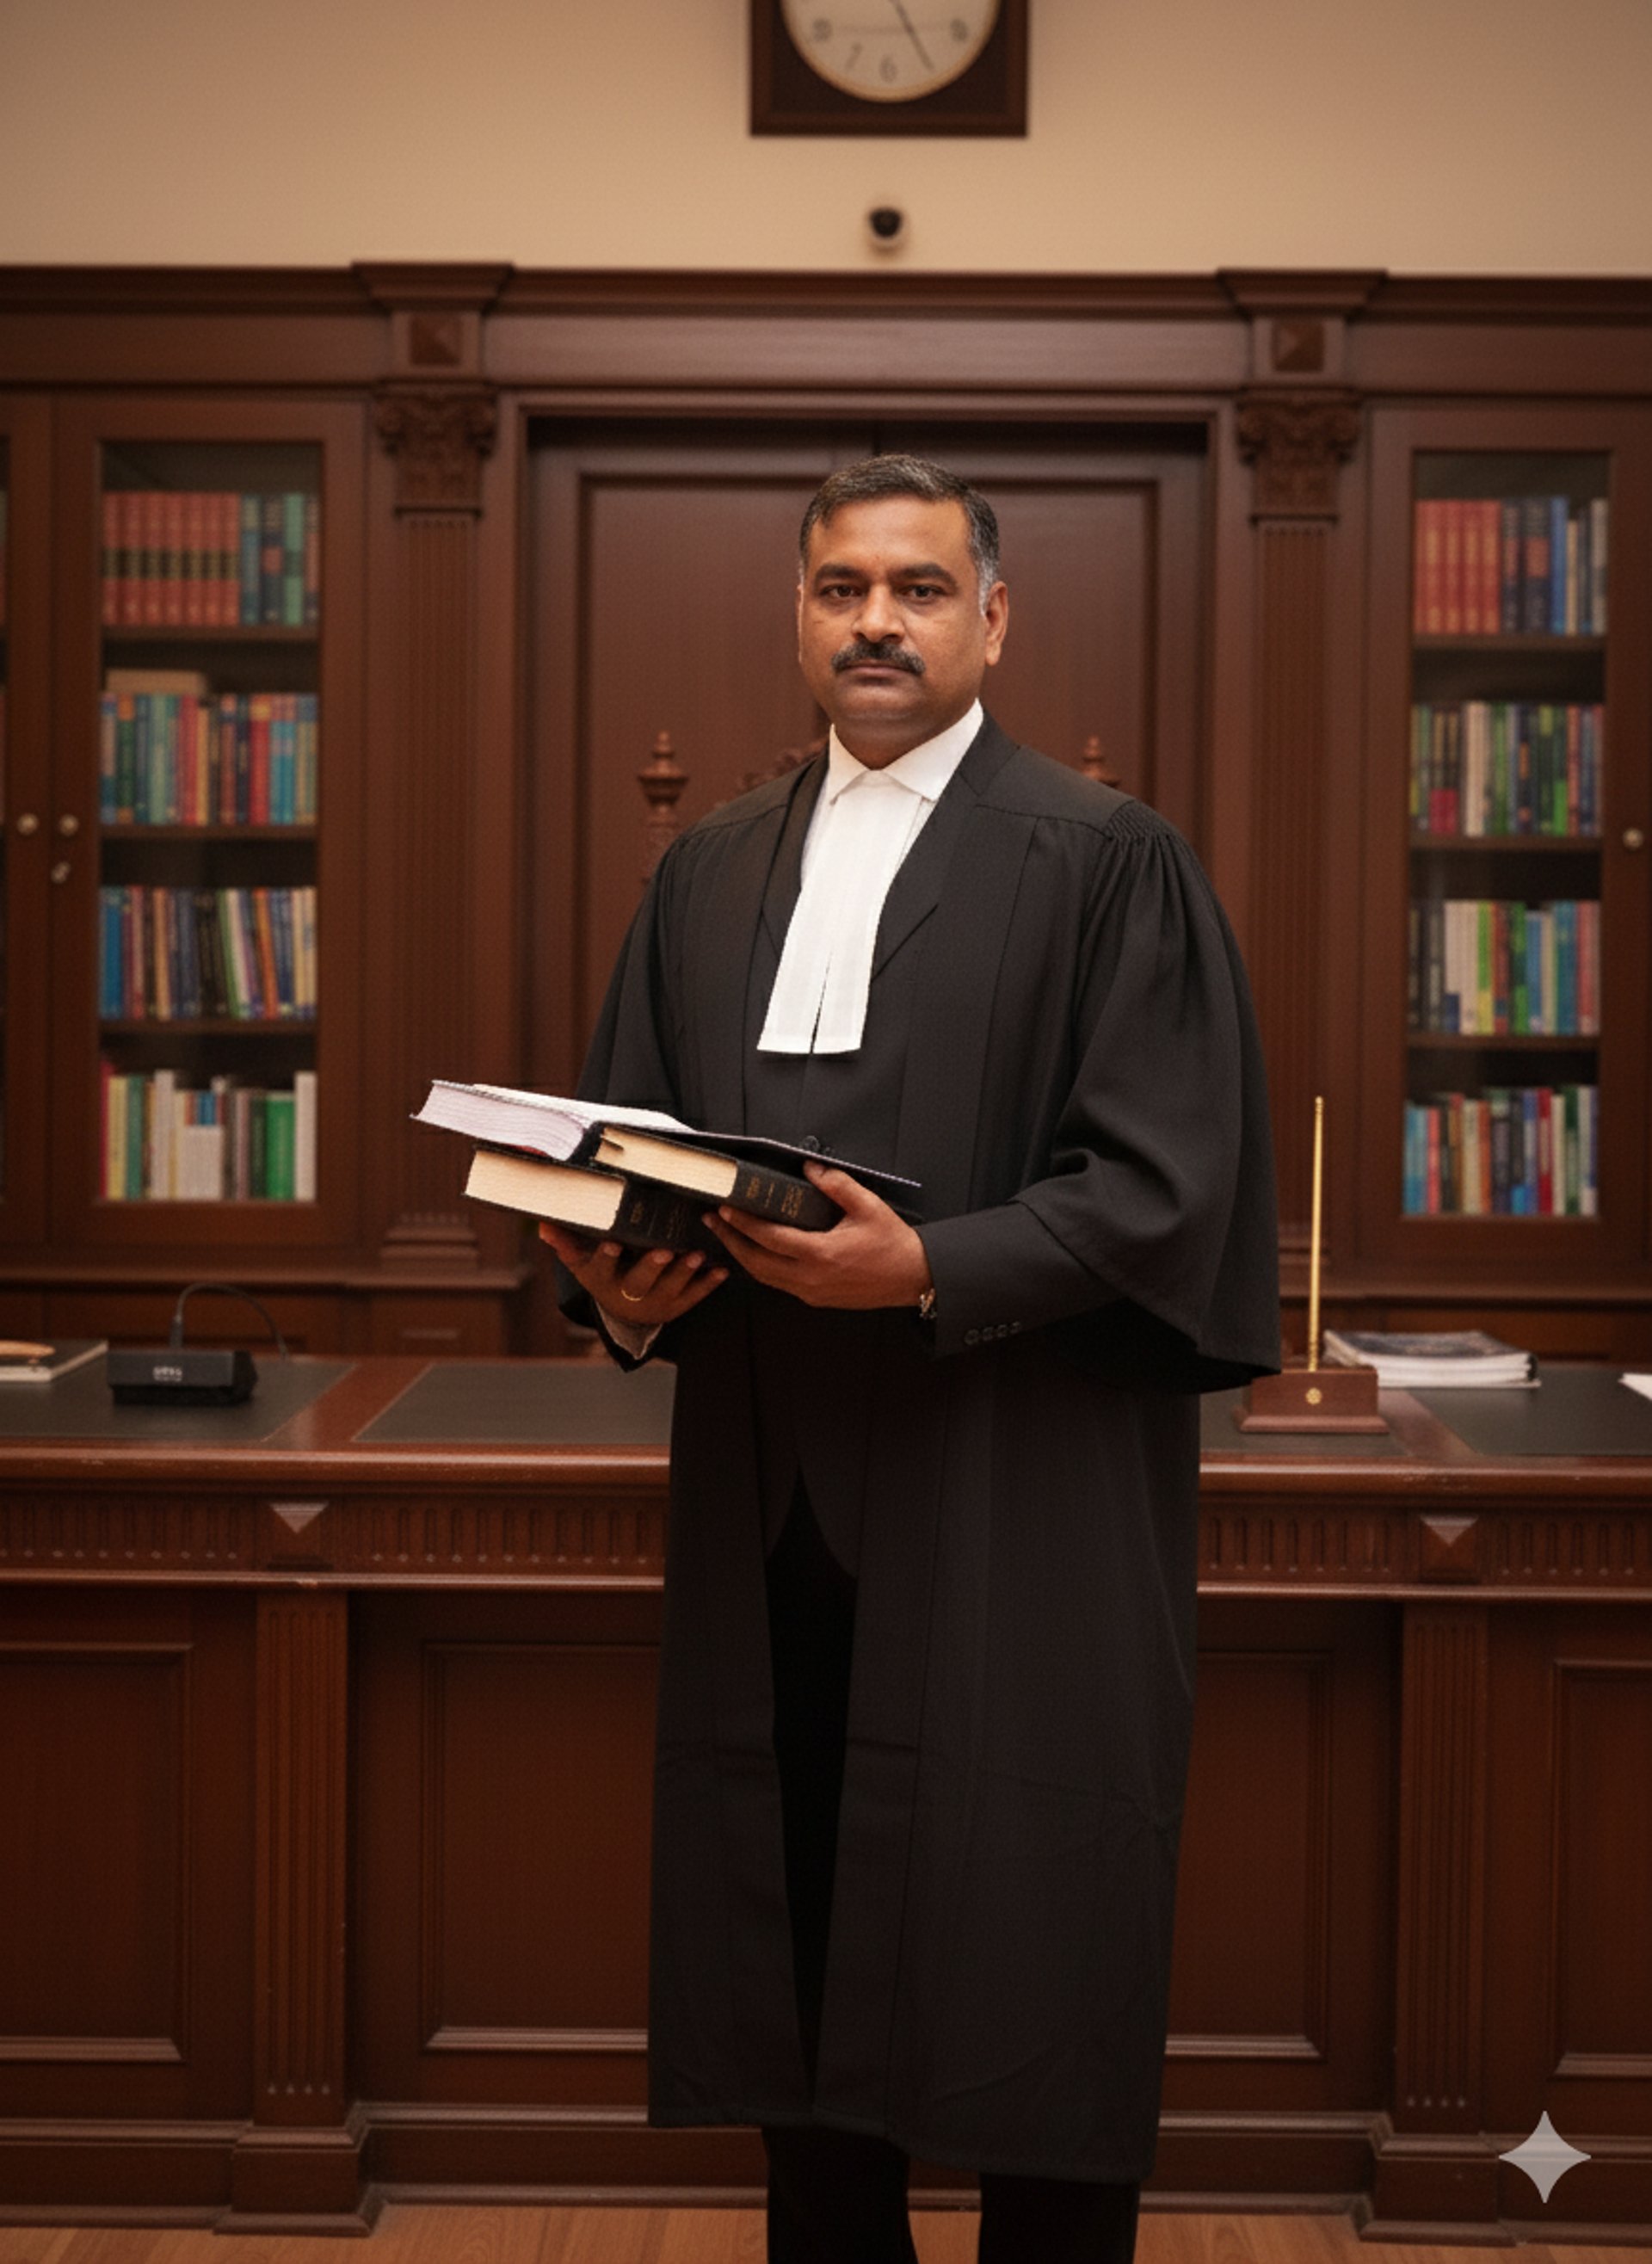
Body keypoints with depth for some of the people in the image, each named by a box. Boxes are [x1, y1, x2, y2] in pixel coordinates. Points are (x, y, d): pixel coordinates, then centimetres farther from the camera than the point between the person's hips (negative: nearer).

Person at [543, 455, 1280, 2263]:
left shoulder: (1107, 862, -2)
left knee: (1029, 1990, 2)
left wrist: (930, 1269, -21)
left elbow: (1168, 1187, -9)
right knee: (793, 1975, 11)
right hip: (773, 1514, 5)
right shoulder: (707, 873, 14)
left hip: (1019, 1528, -4)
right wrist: (621, 1286, -5)